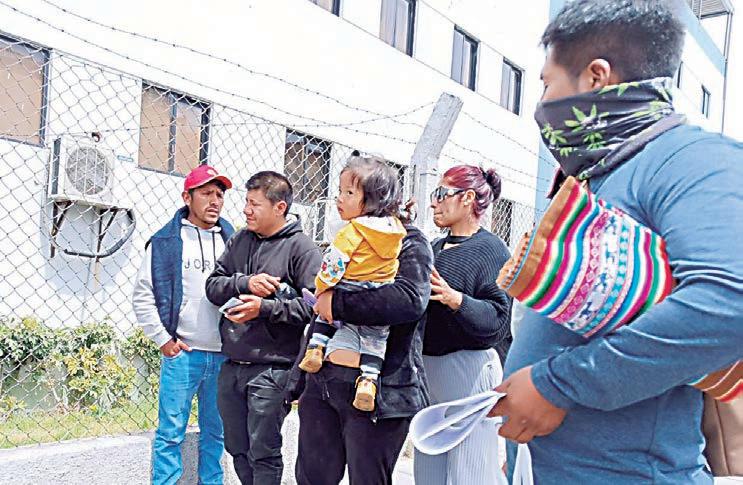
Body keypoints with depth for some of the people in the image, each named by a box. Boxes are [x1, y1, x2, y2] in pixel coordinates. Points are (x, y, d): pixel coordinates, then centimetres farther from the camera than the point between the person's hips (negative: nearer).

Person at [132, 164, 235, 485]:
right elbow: (143, 296, 0)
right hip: (182, 354, -3)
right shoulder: (165, 242, -1)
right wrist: (163, 339, -4)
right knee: (171, 434, 1)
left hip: (225, 355, 3)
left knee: (215, 432, 13)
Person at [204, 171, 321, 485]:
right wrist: (245, 283, -12)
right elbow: (212, 286, 5)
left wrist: (265, 309, -20)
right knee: (237, 448, 18)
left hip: (271, 369, -6)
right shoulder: (239, 241, 10)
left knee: (263, 453, 3)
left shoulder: (300, 247, -9)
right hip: (231, 366, 7)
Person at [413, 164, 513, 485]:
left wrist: (456, 299, -32)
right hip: (426, 368, 8)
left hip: (470, 371, -8)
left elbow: (497, 320, -19)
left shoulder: (491, 250, -9)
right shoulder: (435, 248, 14)